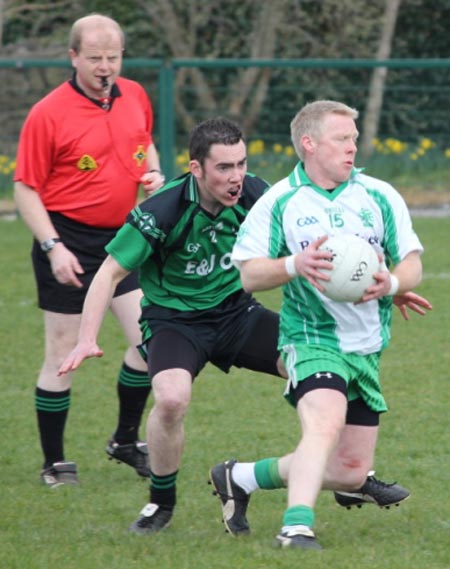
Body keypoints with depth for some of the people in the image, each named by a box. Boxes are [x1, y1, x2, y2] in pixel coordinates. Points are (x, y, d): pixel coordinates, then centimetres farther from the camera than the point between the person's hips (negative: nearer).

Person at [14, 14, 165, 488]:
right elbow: (25, 189, -10)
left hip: (120, 238, 5)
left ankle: (126, 441, 20)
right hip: (69, 243, -5)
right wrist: (53, 247, -19)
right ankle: (54, 463, 11)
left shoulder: (135, 96, 4)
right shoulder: (48, 114, -13)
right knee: (62, 355, 1)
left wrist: (153, 173, 2)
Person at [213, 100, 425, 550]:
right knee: (325, 422, -34)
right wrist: (296, 265, -25)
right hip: (311, 338, -5)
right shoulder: (278, 202, -4)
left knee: (350, 473, 6)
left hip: (368, 345, 5)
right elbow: (249, 275, -7)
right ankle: (297, 527, -36)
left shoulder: (380, 196, 4)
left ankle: (241, 477, 24)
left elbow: (412, 265, 6)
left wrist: (391, 283, -17)